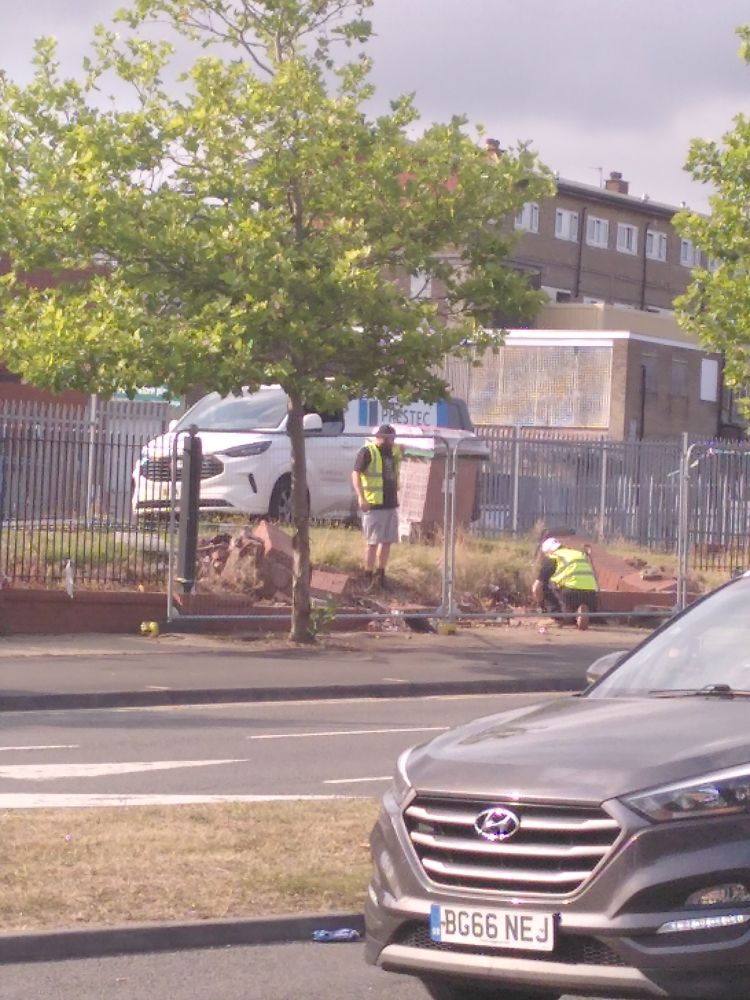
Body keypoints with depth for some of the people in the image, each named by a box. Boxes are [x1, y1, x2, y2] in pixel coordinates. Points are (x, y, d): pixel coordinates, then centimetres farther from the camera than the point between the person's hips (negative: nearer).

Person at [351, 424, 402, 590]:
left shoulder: (394, 451, 13)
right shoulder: (367, 452, -9)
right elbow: (356, 474, -16)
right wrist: (361, 497, -26)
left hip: (391, 504, 7)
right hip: (373, 504, -7)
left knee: (387, 541, 11)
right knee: (372, 542, -4)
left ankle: (380, 575, 22)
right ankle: (369, 578, 1)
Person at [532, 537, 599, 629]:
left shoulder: (551, 559, 13)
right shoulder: (581, 554, 29)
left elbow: (536, 589, 9)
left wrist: (542, 605, 27)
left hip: (570, 591, -5)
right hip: (591, 593, 5)